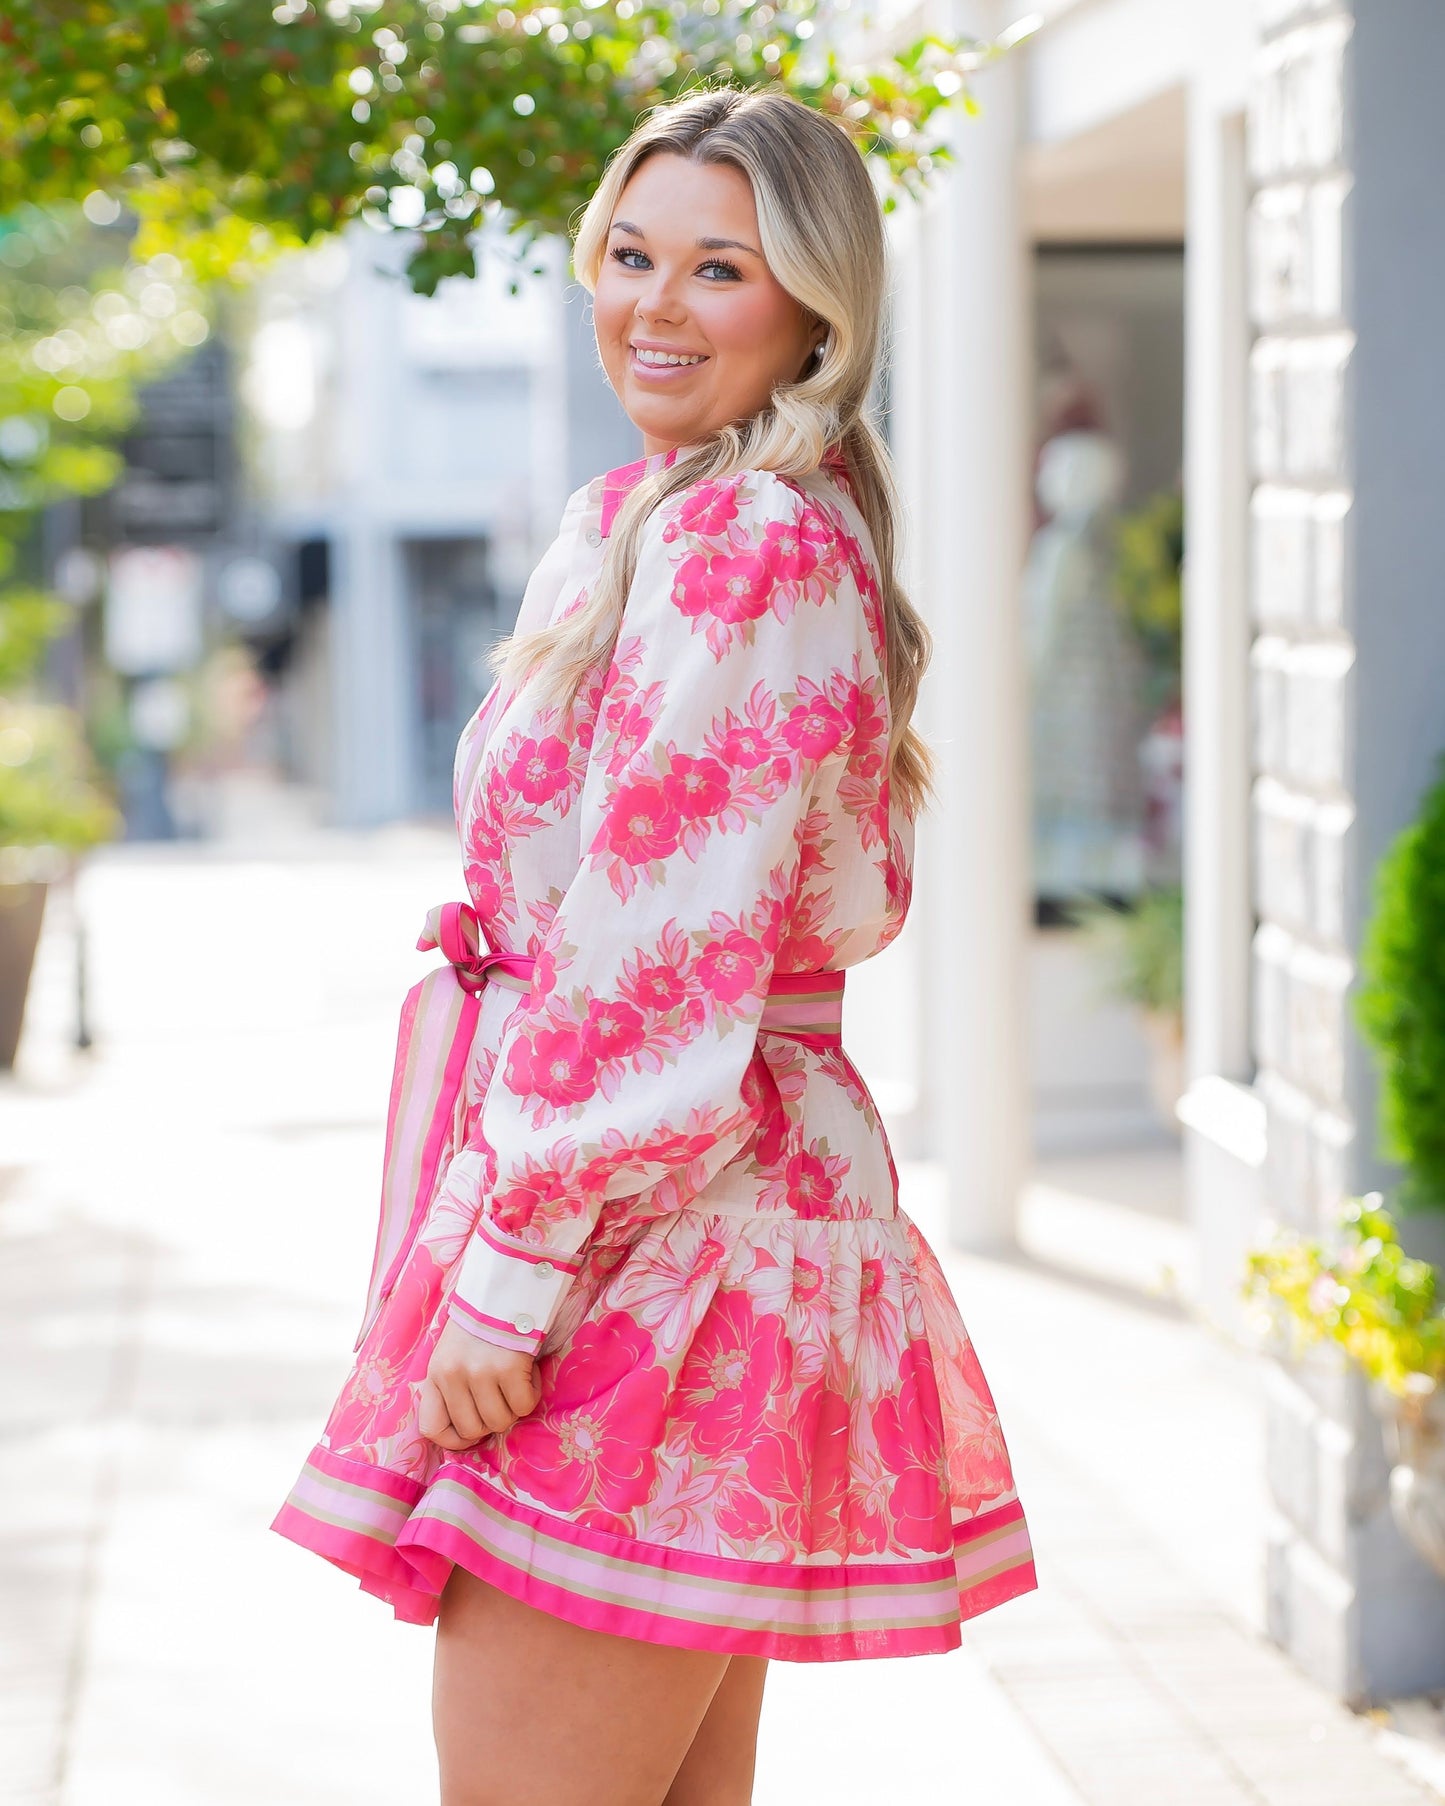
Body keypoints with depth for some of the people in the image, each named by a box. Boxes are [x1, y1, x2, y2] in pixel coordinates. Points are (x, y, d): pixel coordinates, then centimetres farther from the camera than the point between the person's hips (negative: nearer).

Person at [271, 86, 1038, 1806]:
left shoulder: (733, 544, -15)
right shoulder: (743, 527, 17)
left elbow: (661, 956, -20)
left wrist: (512, 1268, -18)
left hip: (647, 1251, -11)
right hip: (737, 1210, 11)